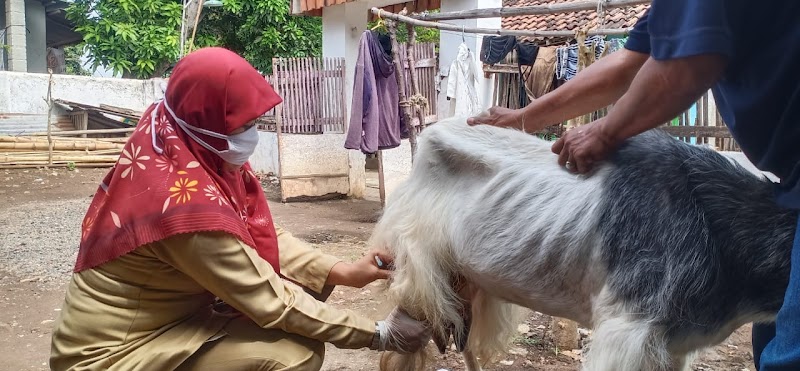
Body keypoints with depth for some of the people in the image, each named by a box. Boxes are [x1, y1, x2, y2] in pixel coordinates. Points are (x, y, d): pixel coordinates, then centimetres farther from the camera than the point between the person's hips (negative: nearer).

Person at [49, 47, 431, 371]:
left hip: (170, 313, 9)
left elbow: (262, 235, 1)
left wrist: (343, 271, -8)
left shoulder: (183, 151, -5)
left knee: (299, 281, 6)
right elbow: (269, 300, -24)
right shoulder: (188, 206, -31)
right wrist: (377, 334, -17)